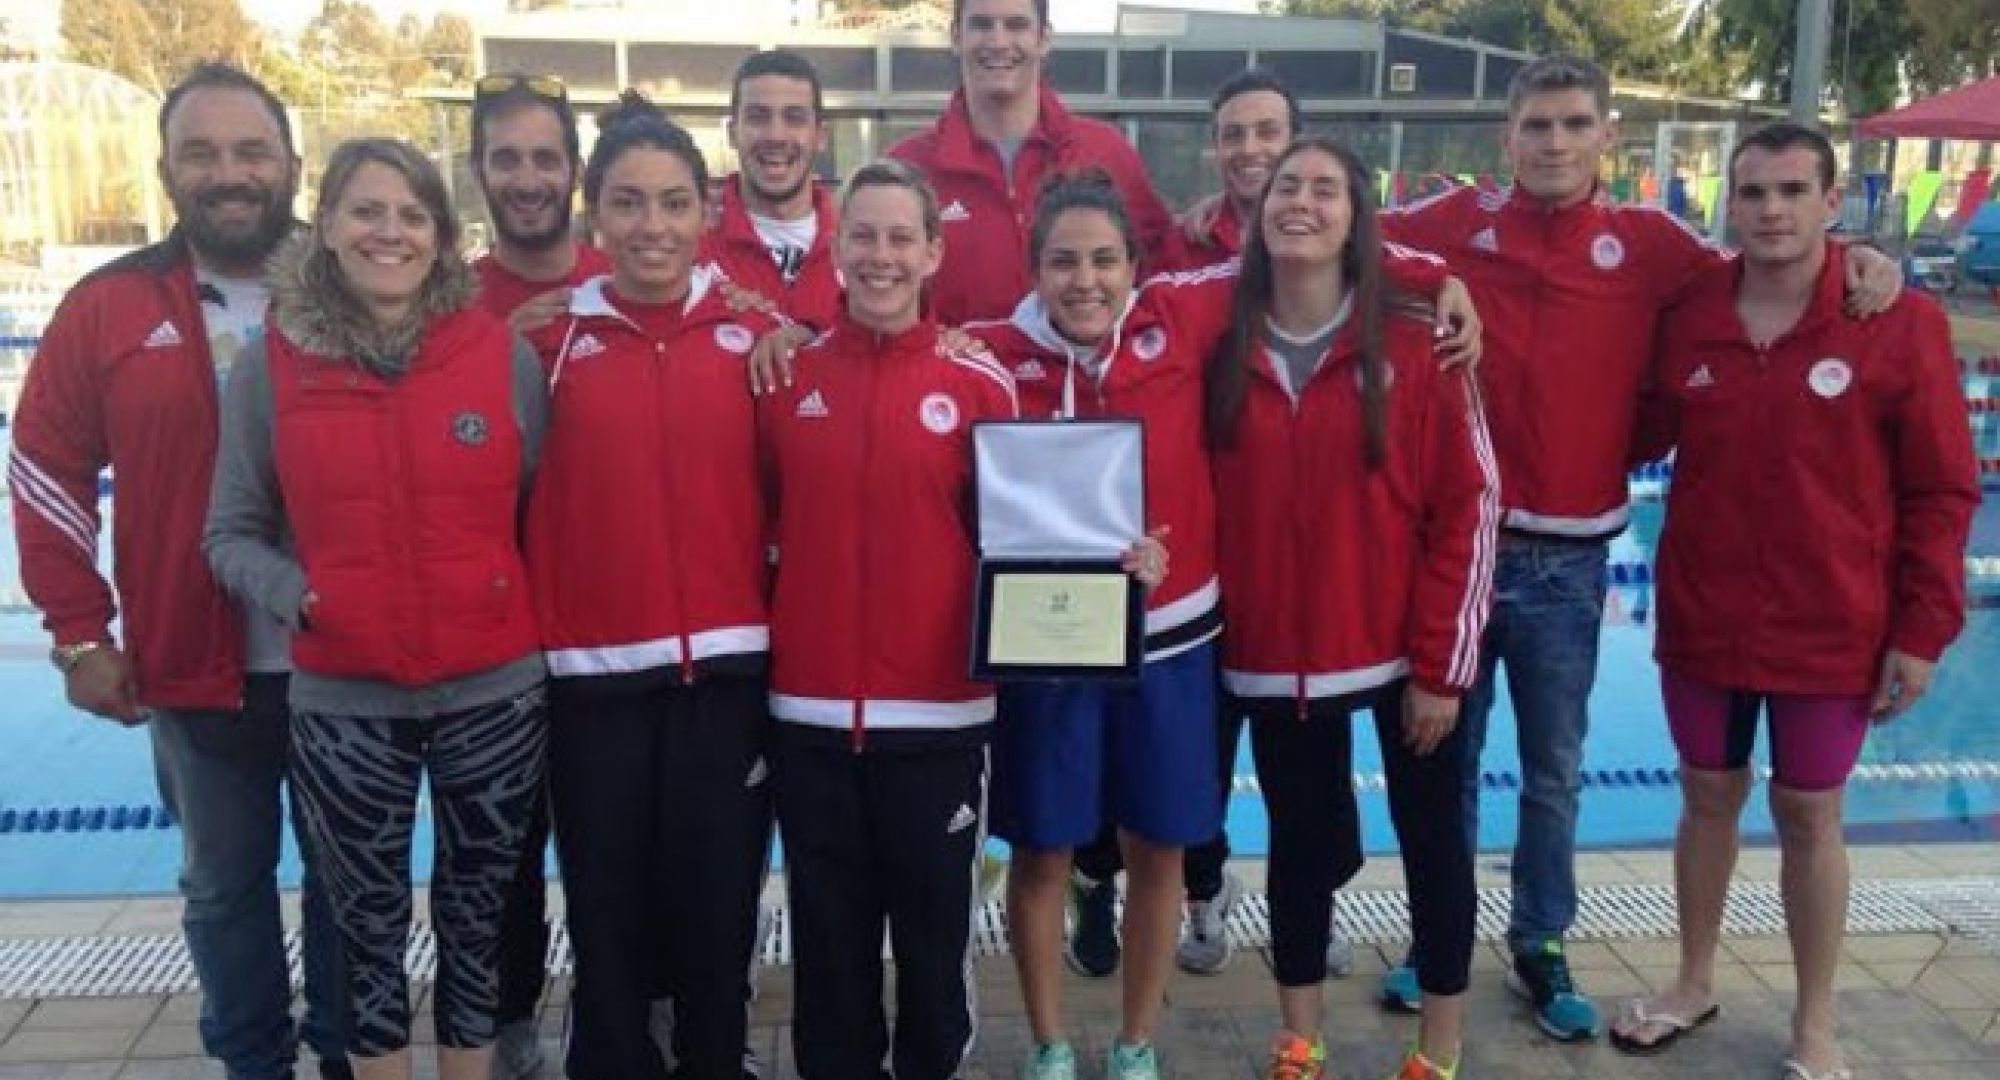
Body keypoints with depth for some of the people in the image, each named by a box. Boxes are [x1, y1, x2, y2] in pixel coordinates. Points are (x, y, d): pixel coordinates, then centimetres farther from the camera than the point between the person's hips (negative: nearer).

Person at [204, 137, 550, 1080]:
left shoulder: (504, 355, -2)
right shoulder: (269, 365, -1)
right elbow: (232, 534, 3)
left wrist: (537, 615, -5)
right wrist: (294, 594, -14)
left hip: (495, 692, 0)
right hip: (341, 703, 0)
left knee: (478, 915, 17)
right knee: (368, 928, 15)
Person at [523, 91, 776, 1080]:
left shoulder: (752, 330, 2)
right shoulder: (552, 335, 2)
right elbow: (525, 501, 3)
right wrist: (535, 640, -2)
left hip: (728, 664, 0)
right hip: (594, 671, 0)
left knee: (717, 912, 9)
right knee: (608, 916, 9)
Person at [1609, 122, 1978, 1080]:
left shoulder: (1901, 324, -10)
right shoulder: (1686, 320, -3)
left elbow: (1942, 493, -7)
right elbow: (1639, 438, 10)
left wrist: (1922, 629, -8)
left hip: (1831, 632, -2)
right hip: (1700, 621, 3)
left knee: (1808, 817, 11)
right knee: (1709, 798, 16)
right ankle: (1694, 983, 37)